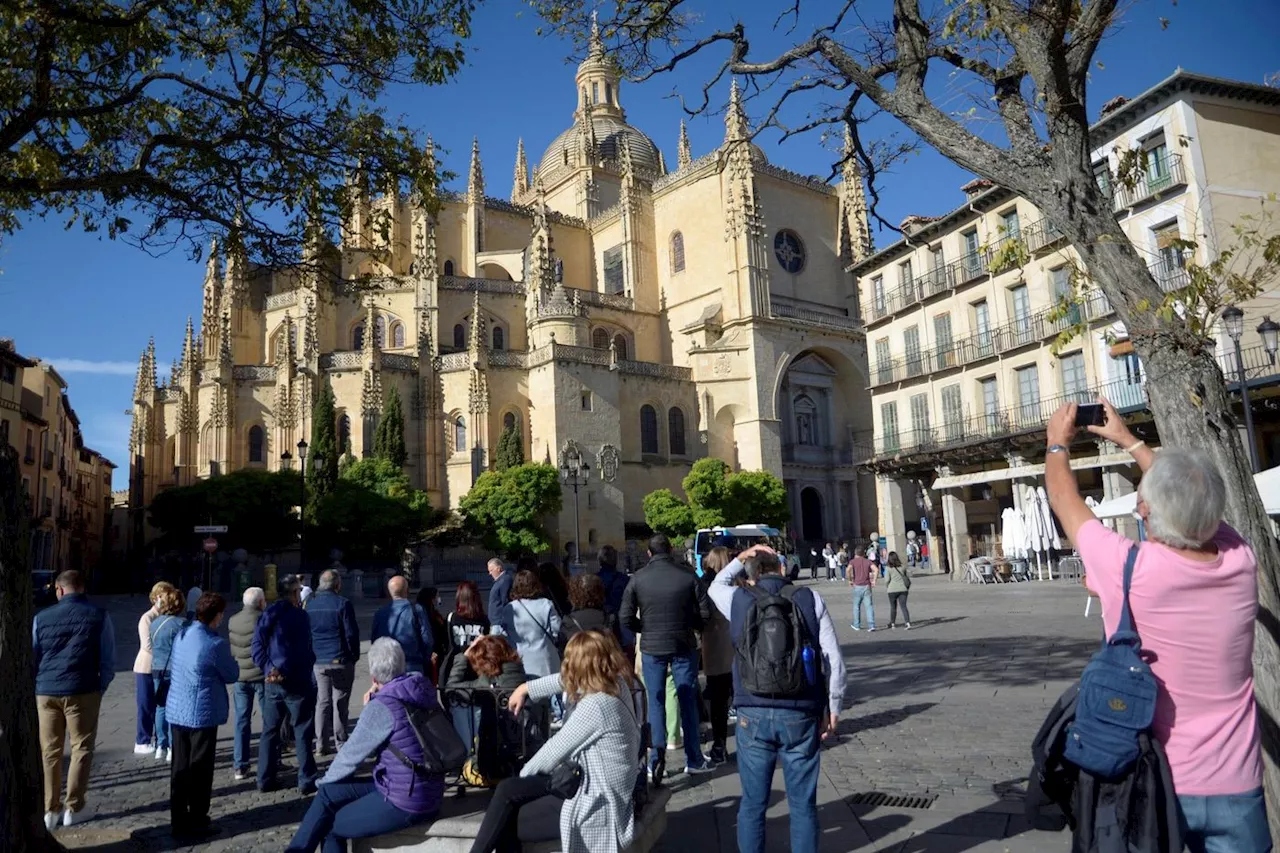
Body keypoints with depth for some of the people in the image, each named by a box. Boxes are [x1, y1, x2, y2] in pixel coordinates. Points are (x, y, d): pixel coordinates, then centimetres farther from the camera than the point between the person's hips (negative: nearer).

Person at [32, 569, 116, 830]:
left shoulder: (41, 617, 4)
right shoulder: (99, 616, -1)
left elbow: (30, 659, 9)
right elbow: (108, 661, -1)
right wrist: (100, 689, 11)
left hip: (46, 692, 2)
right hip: (83, 692, -2)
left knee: (49, 752, 12)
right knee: (81, 749, 8)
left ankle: (50, 811, 16)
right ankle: (73, 808, 11)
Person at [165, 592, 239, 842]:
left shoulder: (182, 634, 1)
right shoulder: (215, 644, -21)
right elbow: (232, 675, -9)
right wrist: (230, 659, 10)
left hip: (177, 711, 7)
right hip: (202, 713, -7)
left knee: (180, 769, 15)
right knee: (200, 771, 5)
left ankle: (178, 822, 24)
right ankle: (196, 825, 13)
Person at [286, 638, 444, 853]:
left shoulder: (382, 706, -19)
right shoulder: (421, 689, 3)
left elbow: (352, 753, -5)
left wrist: (325, 781, 13)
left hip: (404, 802, -8)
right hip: (425, 791, 8)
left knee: (329, 828, 9)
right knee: (328, 794, 13)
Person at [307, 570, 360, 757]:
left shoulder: (308, 604, 7)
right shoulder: (343, 604, -10)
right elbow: (351, 633, -11)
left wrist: (310, 655, 18)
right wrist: (355, 656, 1)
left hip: (318, 661, 5)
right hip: (341, 660, -5)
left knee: (322, 702, 11)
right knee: (340, 703, 3)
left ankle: (321, 744, 12)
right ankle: (341, 743, 6)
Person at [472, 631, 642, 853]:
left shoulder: (594, 706, -29)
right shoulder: (616, 683, -5)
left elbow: (556, 748, -18)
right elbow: (565, 681, 12)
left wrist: (525, 773, -2)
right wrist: (527, 688, 15)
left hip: (599, 794, -9)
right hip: (604, 778, 9)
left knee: (507, 791, -6)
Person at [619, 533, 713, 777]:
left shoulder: (638, 579, -6)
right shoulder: (688, 576, -8)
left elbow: (626, 618, -7)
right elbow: (705, 612, -8)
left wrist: (646, 629, 9)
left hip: (651, 647, 0)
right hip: (684, 646, 0)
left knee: (656, 703, 10)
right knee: (688, 701, 11)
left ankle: (657, 761, 8)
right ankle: (693, 759, 20)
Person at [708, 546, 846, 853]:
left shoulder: (738, 599, 1)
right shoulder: (810, 599, -1)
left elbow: (716, 585, 26)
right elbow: (834, 660, -3)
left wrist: (741, 559, 21)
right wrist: (832, 708, 4)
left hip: (753, 715, 1)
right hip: (800, 715, 0)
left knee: (752, 804, 13)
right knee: (803, 805, 11)